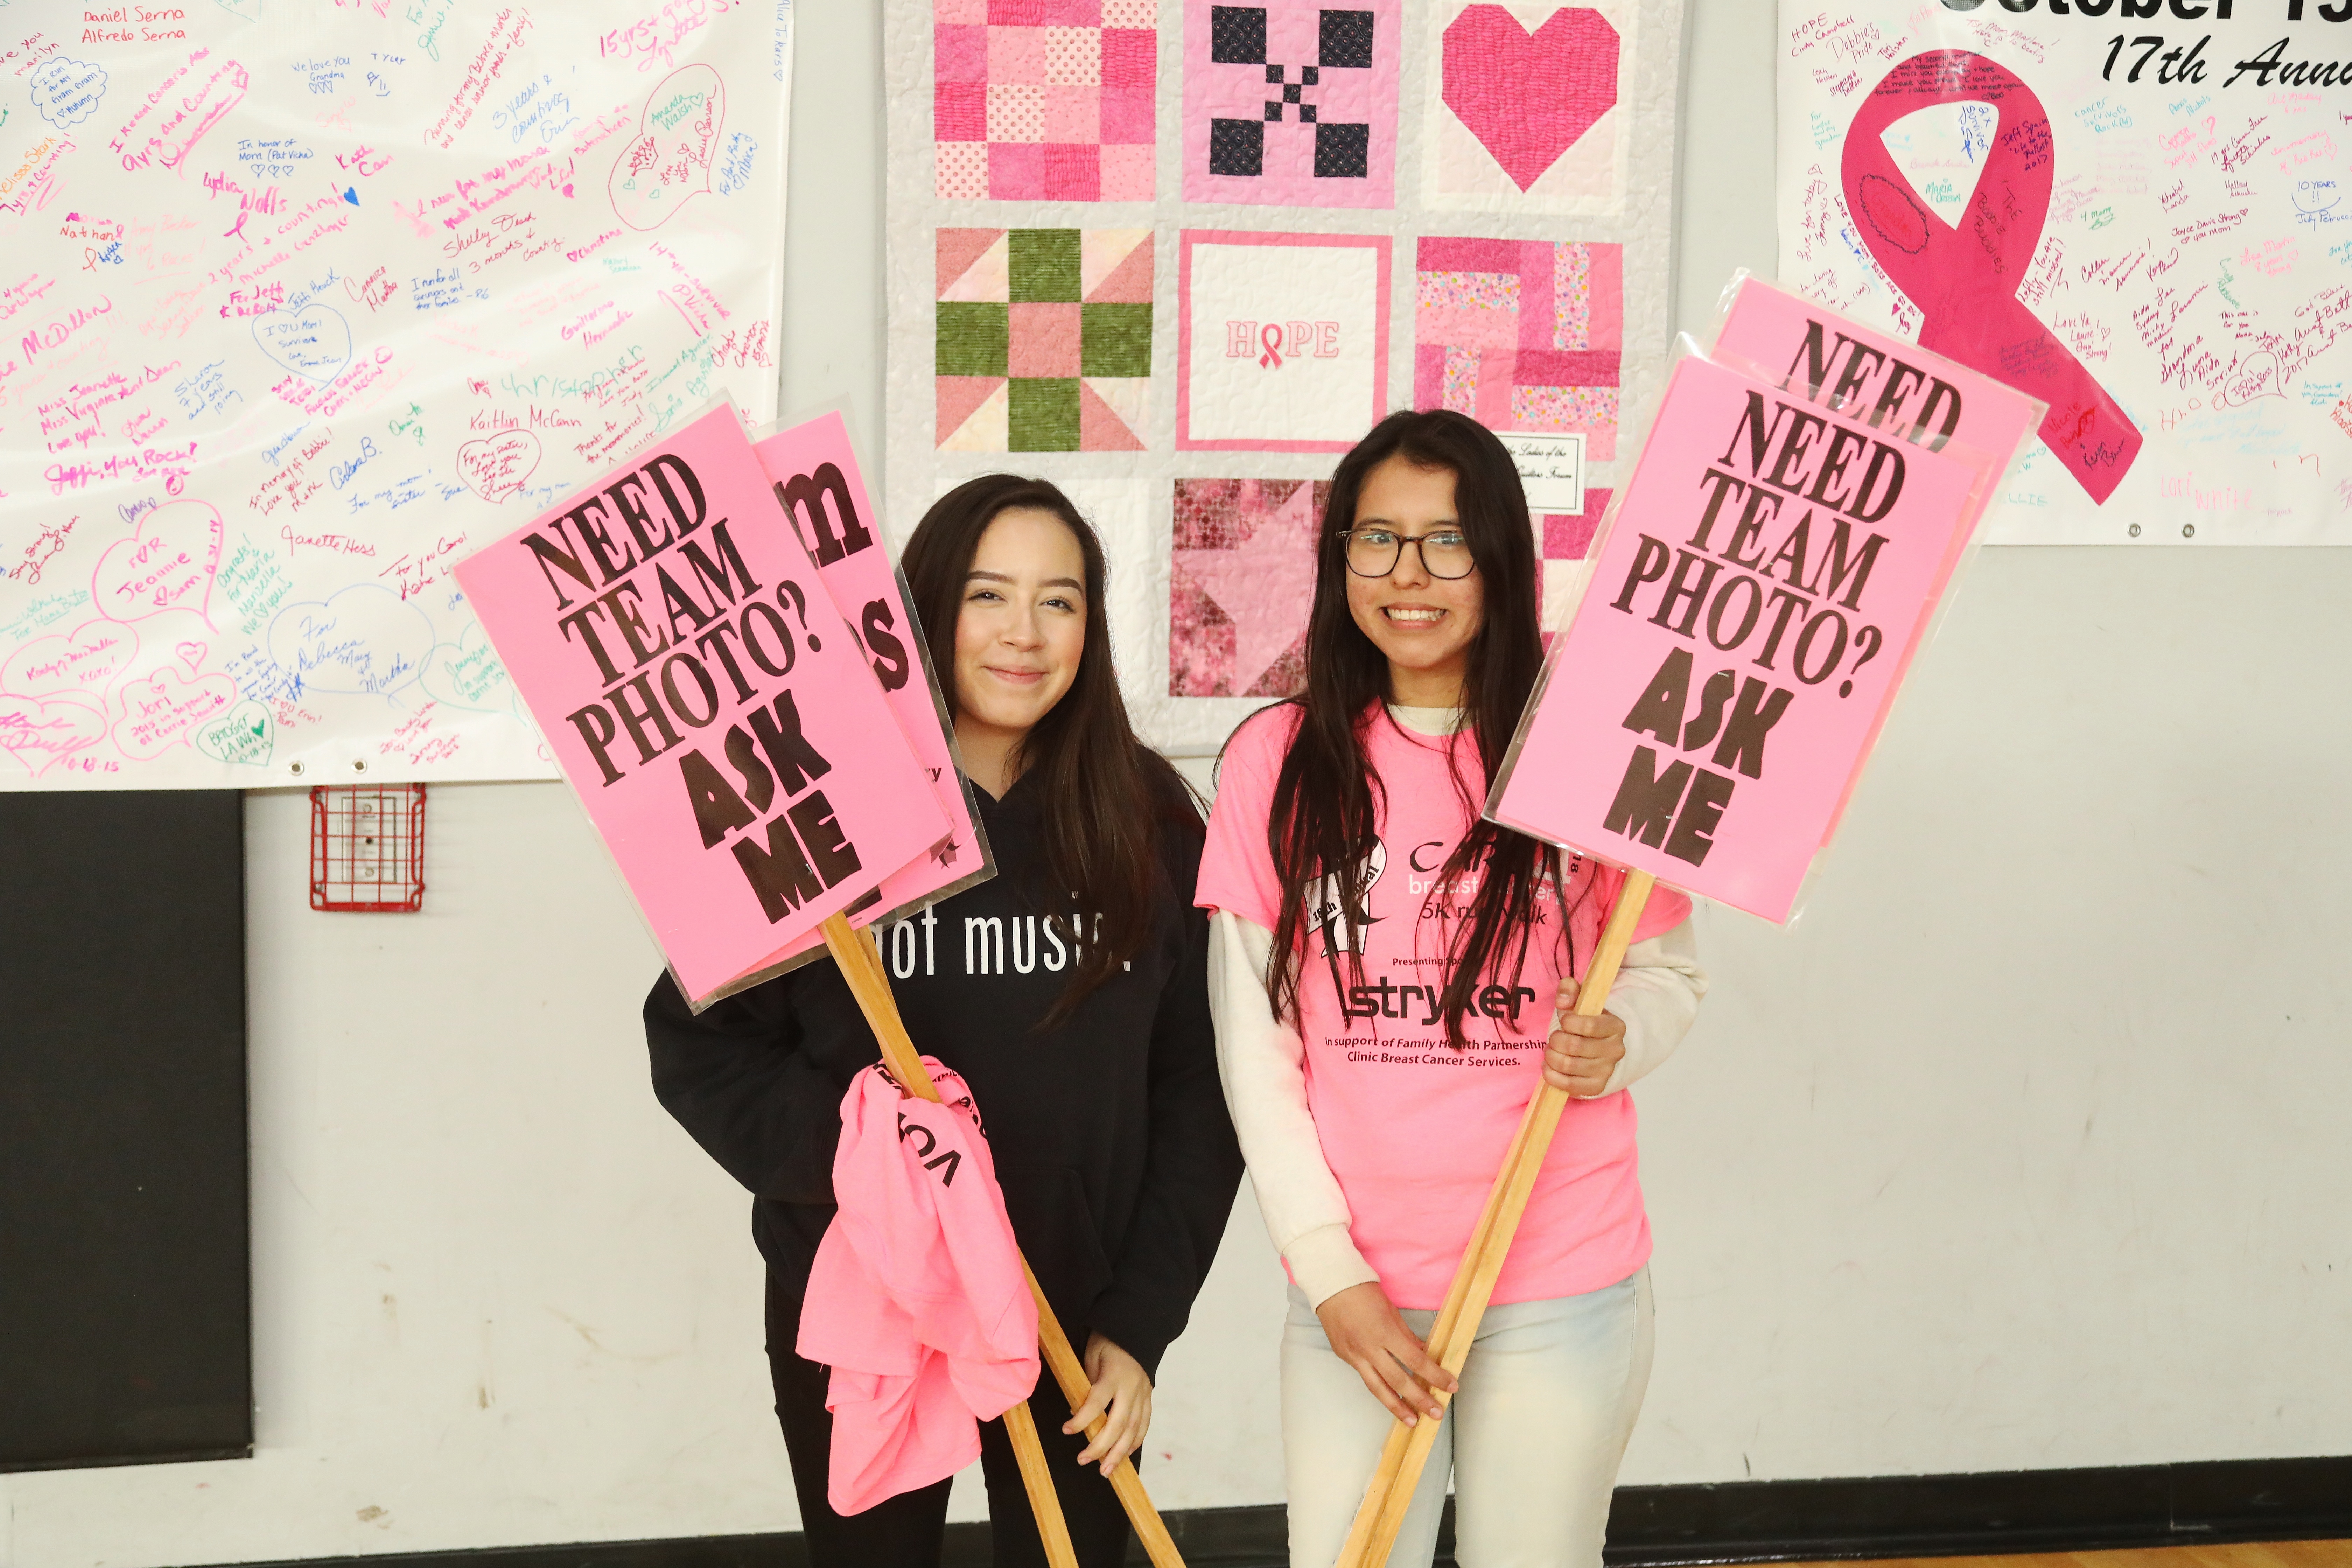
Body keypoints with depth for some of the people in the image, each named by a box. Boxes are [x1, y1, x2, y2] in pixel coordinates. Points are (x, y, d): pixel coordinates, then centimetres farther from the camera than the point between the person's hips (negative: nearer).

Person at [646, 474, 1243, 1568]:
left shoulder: (1148, 823, -2)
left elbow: (1197, 1092, 1)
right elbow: (697, 1043, -2)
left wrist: (1140, 1324, -3)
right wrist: (834, 1145, -19)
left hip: (1080, 1324, 1)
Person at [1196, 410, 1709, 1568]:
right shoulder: (1277, 759, 0)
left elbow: (1668, 974, 9)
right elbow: (1254, 1039, 2)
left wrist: (1614, 1040, -14)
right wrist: (1329, 1272, -4)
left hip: (1562, 1291, -1)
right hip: (1351, 1287, 1)